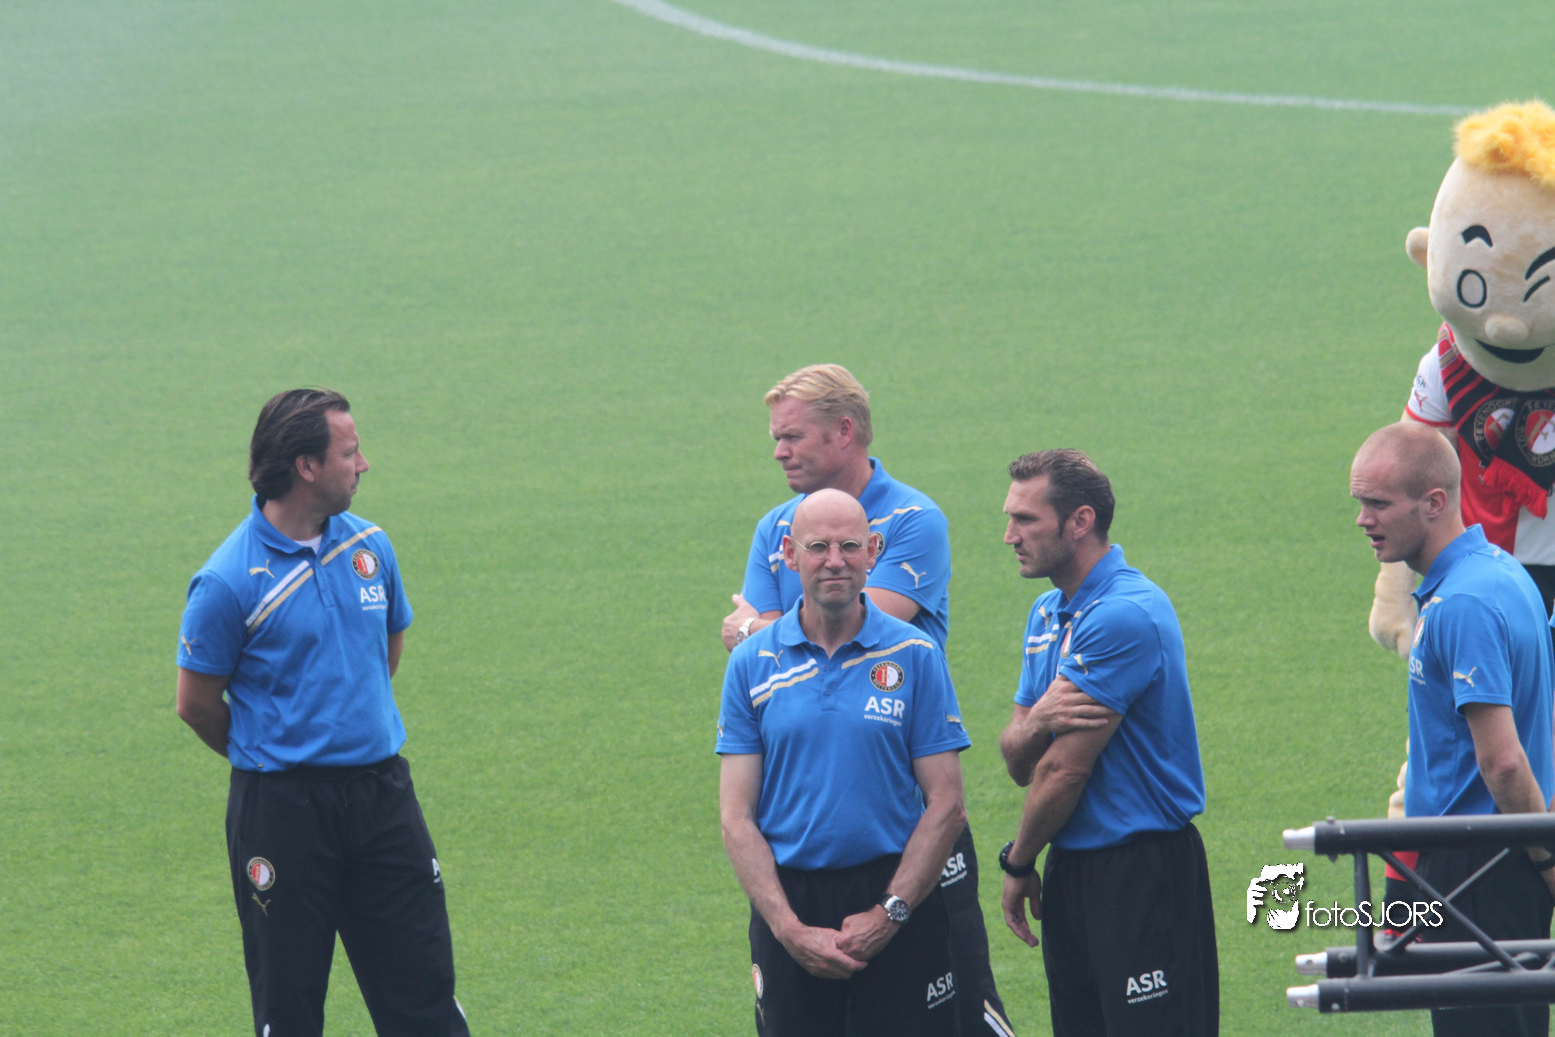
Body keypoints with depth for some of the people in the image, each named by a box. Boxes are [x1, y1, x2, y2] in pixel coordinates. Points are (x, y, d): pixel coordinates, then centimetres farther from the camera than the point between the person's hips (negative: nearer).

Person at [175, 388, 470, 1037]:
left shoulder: (368, 547, 5)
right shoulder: (229, 581, -13)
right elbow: (196, 703, -4)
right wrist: (269, 759, 8)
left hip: (381, 791, 5)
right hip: (281, 807, -5)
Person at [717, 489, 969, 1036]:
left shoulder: (916, 656, 1)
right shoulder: (752, 663, 4)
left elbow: (946, 806, -1)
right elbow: (737, 817, 1)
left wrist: (889, 913, -10)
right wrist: (790, 928, -10)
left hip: (896, 894, -1)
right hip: (789, 899, 1)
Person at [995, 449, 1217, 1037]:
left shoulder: (1126, 615, -17)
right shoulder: (1049, 613, 13)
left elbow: (1064, 771, -15)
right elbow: (1017, 761, 9)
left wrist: (1019, 862, -1)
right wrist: (1037, 722, -15)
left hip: (1143, 872, -9)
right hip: (1072, 871, 9)